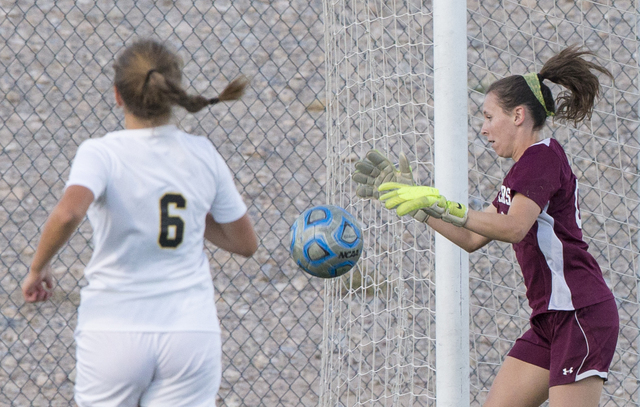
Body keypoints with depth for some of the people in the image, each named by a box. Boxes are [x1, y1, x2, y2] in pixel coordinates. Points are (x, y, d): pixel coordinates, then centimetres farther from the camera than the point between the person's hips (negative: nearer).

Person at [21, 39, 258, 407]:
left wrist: (38, 267, -12)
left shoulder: (101, 153, -9)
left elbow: (68, 213, -28)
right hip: (190, 332, 2)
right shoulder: (204, 155, 2)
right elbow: (246, 243, 10)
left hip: (113, 331, -2)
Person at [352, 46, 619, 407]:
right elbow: (472, 239, 23)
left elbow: (512, 227, -27)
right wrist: (413, 200, 20)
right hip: (549, 319, 10)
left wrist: (438, 205, -29)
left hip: (581, 313, -10)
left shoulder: (543, 155, -10)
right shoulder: (524, 170, 19)